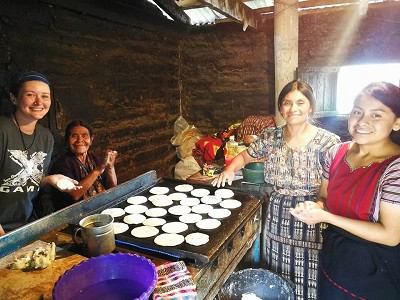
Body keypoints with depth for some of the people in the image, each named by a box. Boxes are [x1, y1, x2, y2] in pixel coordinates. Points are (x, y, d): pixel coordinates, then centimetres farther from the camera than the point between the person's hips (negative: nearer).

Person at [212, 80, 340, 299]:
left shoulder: (328, 141, -10)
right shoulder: (270, 136, -2)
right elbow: (245, 156, 12)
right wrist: (230, 169, -8)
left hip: (311, 225, -2)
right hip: (276, 221, 3)